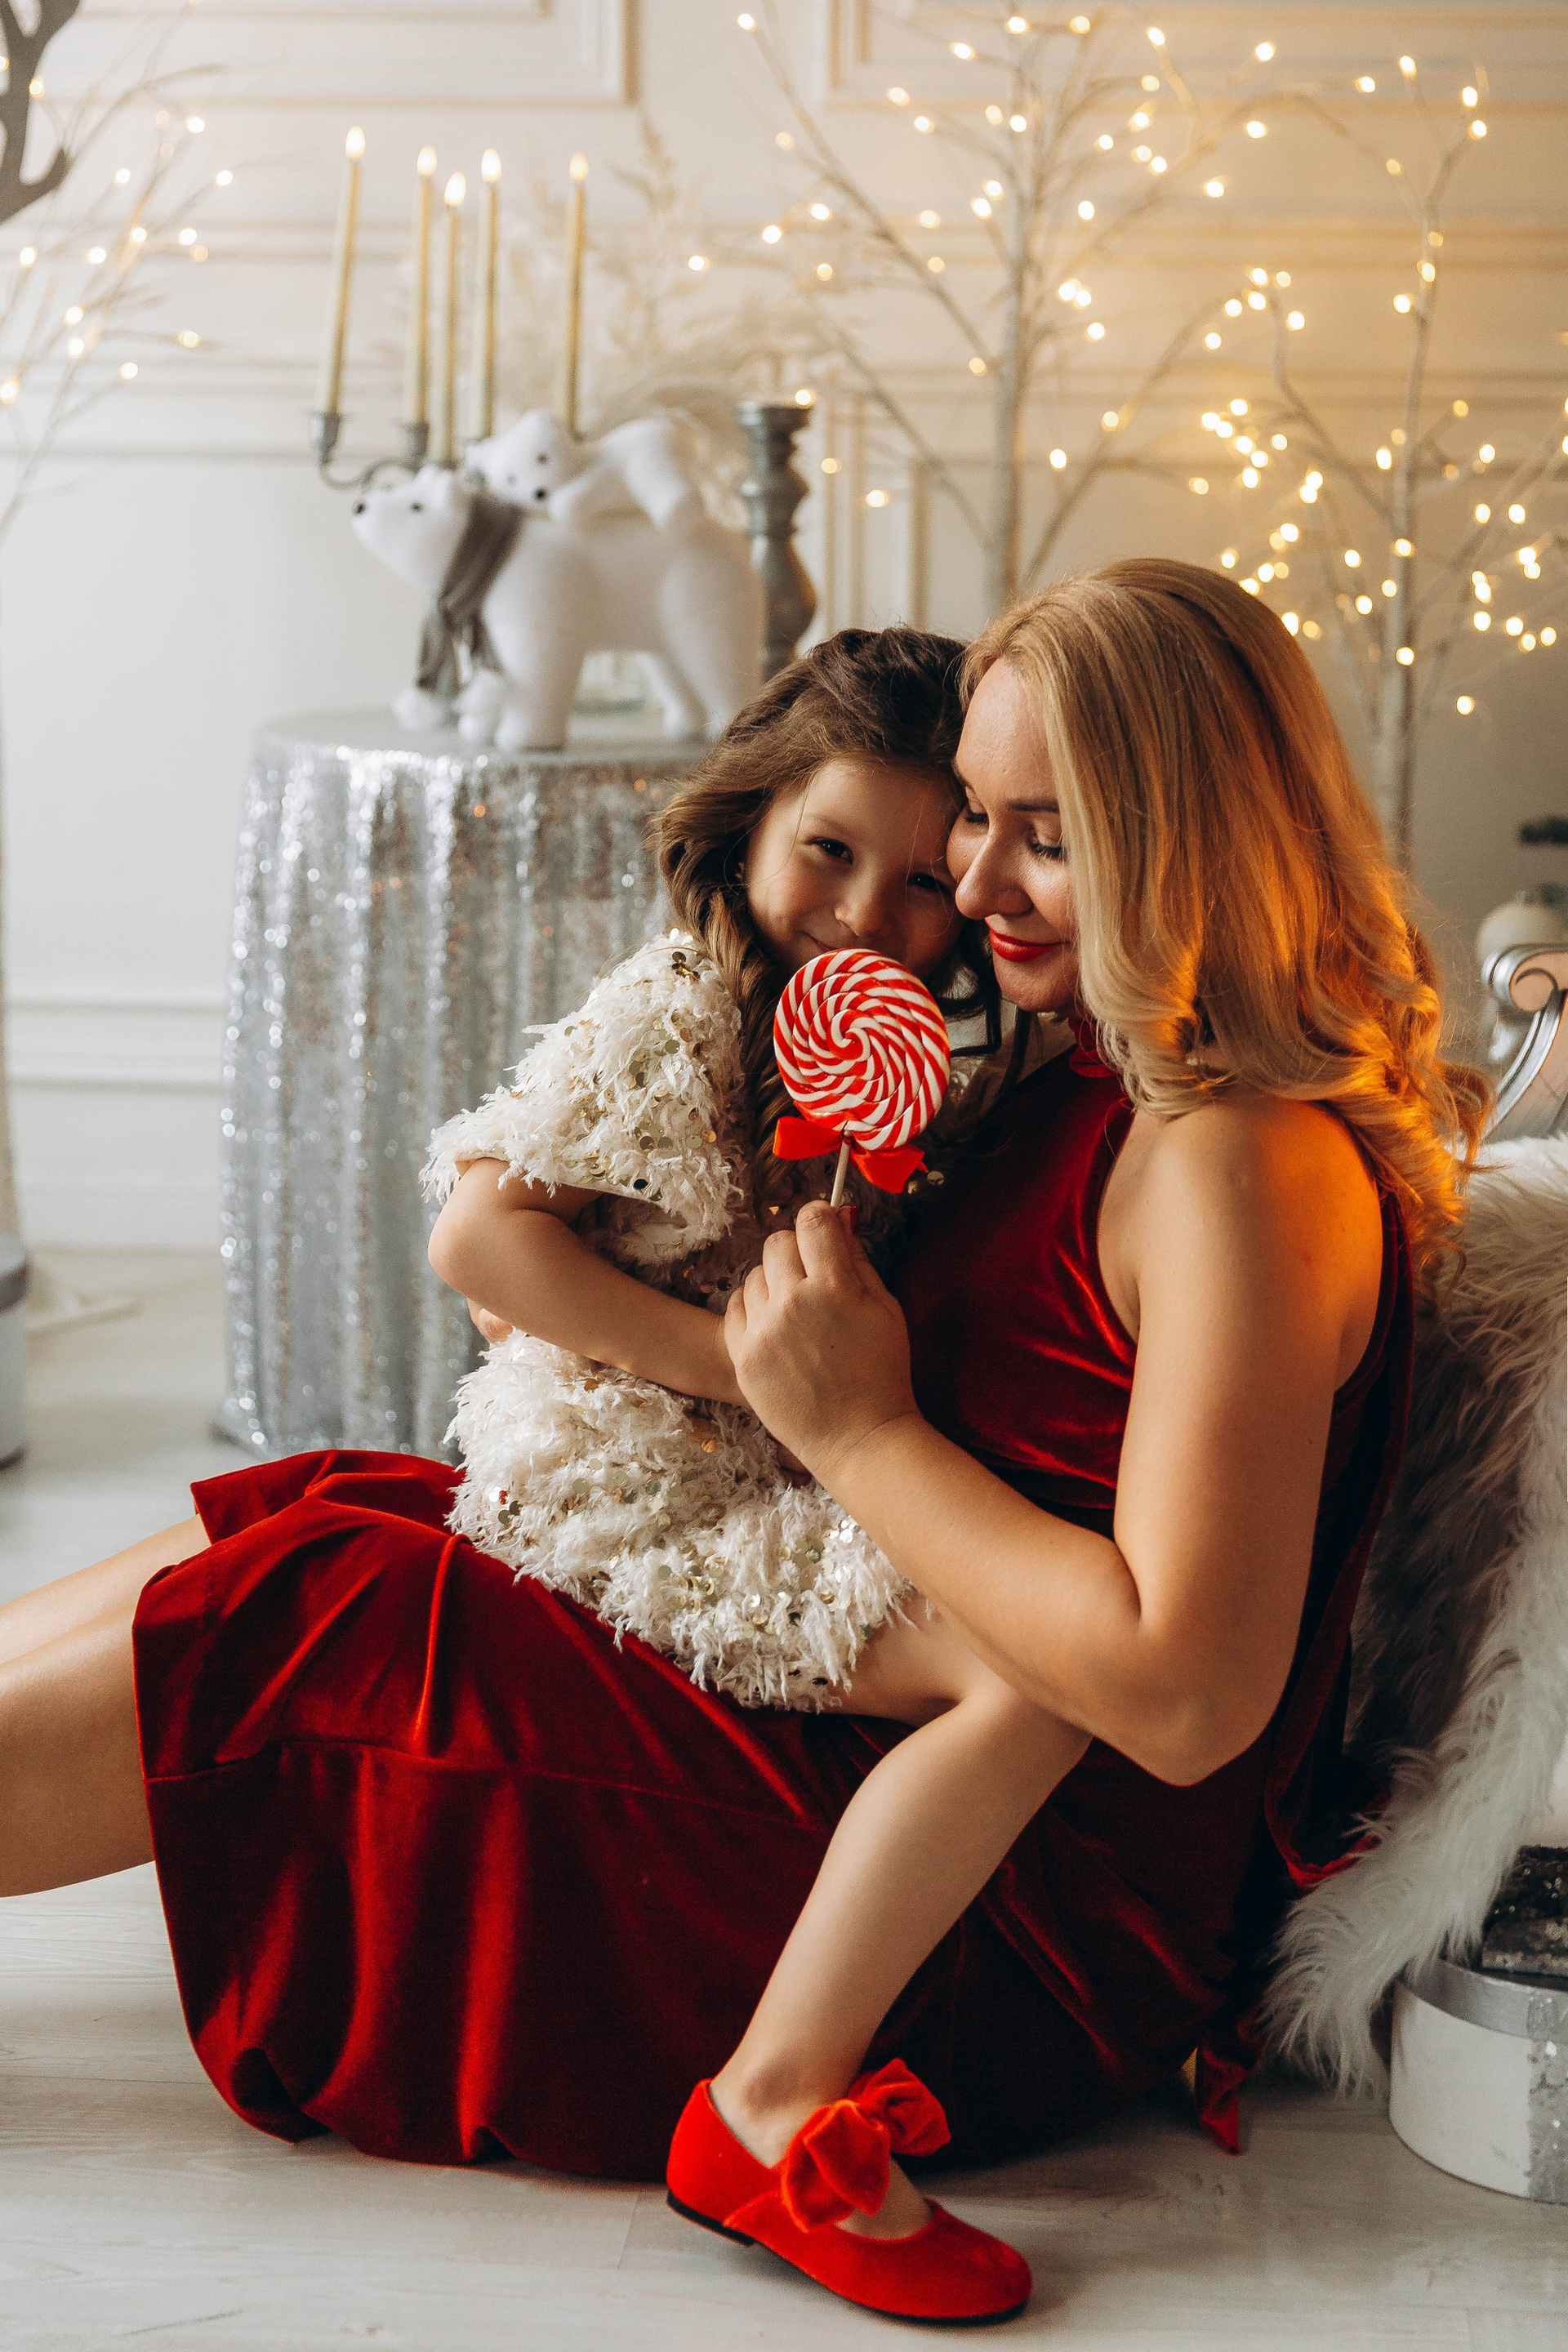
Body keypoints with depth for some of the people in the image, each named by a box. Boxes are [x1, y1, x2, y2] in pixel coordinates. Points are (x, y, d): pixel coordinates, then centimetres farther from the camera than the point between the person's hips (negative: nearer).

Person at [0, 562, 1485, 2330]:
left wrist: (863, 1433, -19)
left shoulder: (1247, 1167, -21)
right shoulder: (1087, 1093, 8)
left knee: (275, 1647, -7)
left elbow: (1187, 1695, -27)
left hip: (1031, 1950, -9)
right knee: (332, 1515, 8)